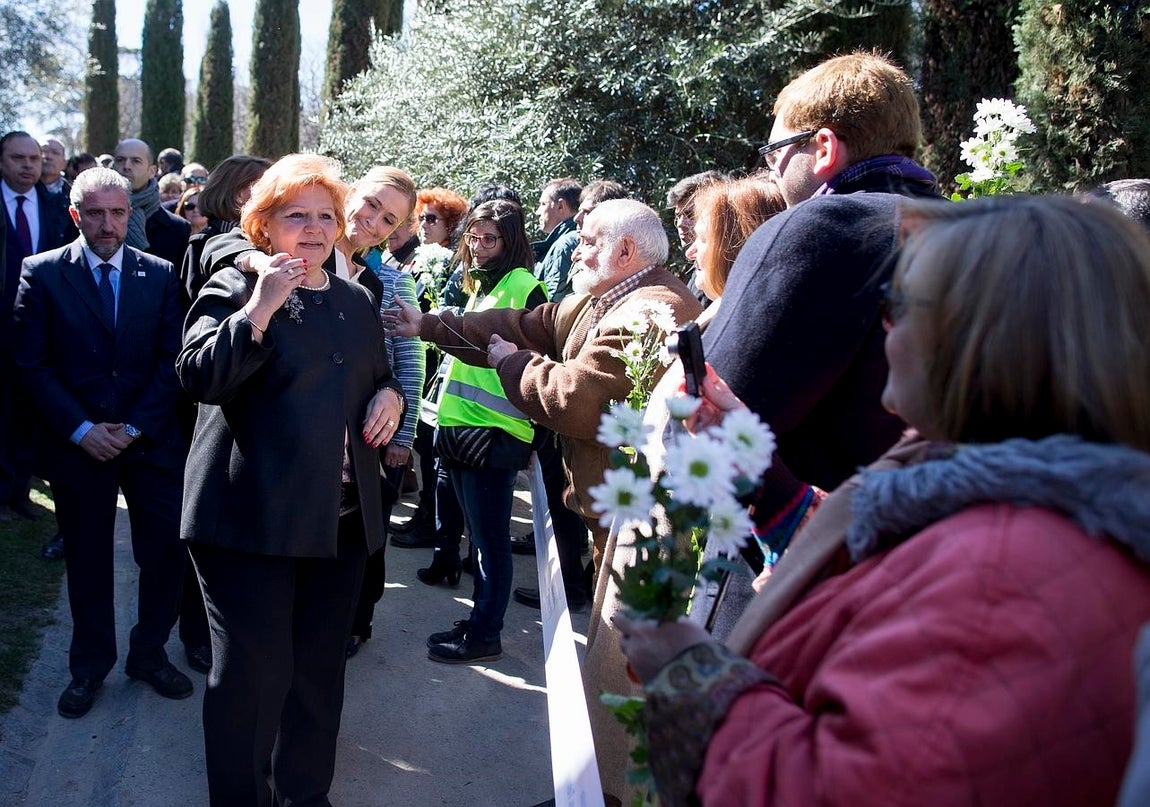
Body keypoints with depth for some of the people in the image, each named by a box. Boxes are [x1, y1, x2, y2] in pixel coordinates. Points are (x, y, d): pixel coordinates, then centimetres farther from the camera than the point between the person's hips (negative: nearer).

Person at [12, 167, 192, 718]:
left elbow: (172, 360, 0)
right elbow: (32, 363, -4)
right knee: (86, 558, 10)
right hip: (76, 440, -1)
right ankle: (89, 666, 26)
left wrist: (136, 427, -9)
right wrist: (79, 429, -12)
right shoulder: (43, 273, 0)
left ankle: (149, 653, 21)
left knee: (167, 550, 0)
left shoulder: (160, 275, 4)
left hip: (151, 439, 1)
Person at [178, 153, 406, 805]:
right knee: (252, 670, -3)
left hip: (342, 518, 6)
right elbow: (199, 375, -16)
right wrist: (259, 309, -25)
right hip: (253, 514, -6)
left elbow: (380, 379, 26)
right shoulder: (235, 288, -2)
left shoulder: (358, 302, 15)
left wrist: (390, 395, 4)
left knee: (321, 667, 15)